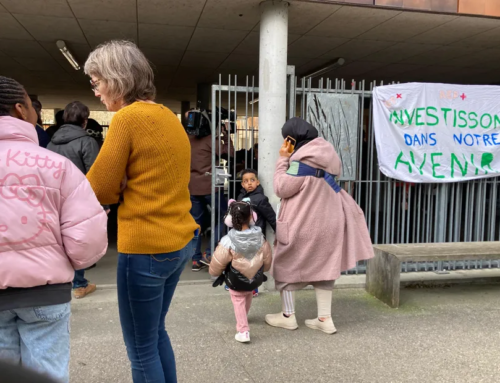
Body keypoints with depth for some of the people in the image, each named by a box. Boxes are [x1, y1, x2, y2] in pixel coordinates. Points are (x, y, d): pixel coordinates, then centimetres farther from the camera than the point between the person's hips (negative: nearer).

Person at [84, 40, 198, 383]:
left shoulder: (128, 117, -15)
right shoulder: (168, 115, 11)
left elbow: (99, 190, -12)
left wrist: (118, 189, 7)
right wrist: (125, 187, 1)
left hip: (147, 249, -9)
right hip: (181, 240, 9)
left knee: (142, 350, 9)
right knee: (155, 332, 25)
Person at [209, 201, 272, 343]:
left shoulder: (228, 242, -25)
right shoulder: (260, 238, -16)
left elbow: (216, 265, -15)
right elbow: (267, 260, -2)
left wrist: (214, 272, 7)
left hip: (236, 282, -4)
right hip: (256, 279, 4)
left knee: (238, 301, 18)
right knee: (248, 296, 30)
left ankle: (243, 331, 9)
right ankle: (243, 318, 54)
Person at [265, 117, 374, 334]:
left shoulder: (302, 159, -19)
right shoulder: (326, 152, 9)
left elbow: (281, 188, -17)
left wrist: (283, 159, -9)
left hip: (302, 223, -8)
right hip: (327, 221, 8)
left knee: (286, 265, 9)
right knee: (323, 266, 13)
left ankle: (288, 316, 17)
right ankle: (325, 318, 15)